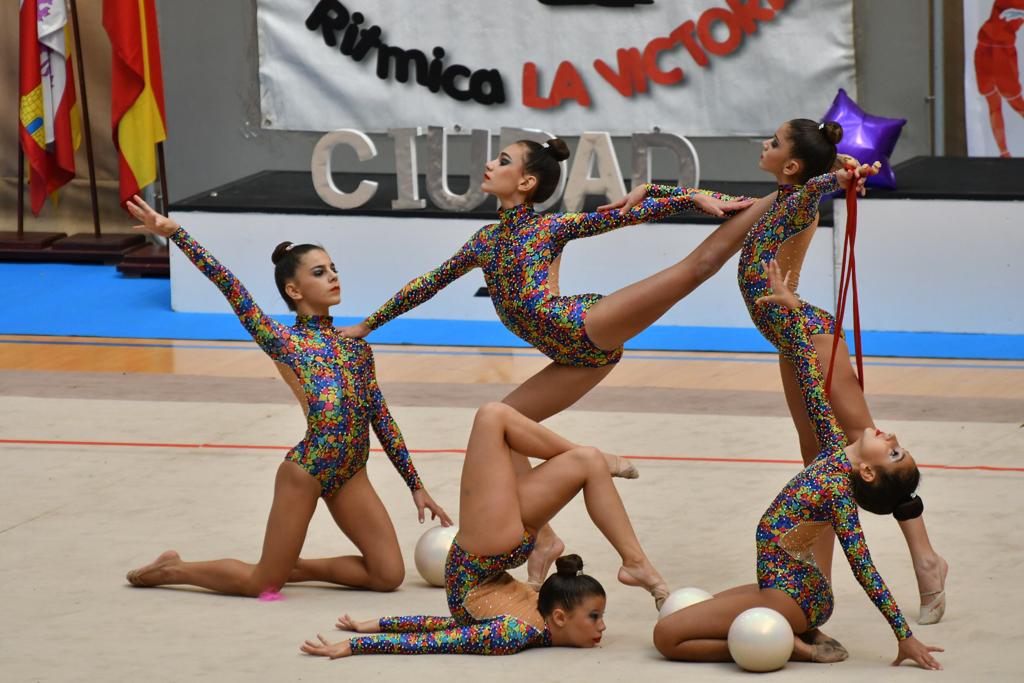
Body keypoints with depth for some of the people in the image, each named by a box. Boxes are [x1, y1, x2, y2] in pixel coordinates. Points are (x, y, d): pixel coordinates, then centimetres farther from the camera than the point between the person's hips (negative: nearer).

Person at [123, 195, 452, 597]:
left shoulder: (355, 345, 12)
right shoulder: (285, 342, -3)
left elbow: (382, 419, 15)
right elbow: (230, 287, -11)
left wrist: (416, 486, 14)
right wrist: (174, 233, -19)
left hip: (350, 475, 6)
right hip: (306, 470, -6)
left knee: (389, 575, 0)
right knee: (261, 584, 0)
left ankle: (293, 567, 18)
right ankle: (172, 570, 24)